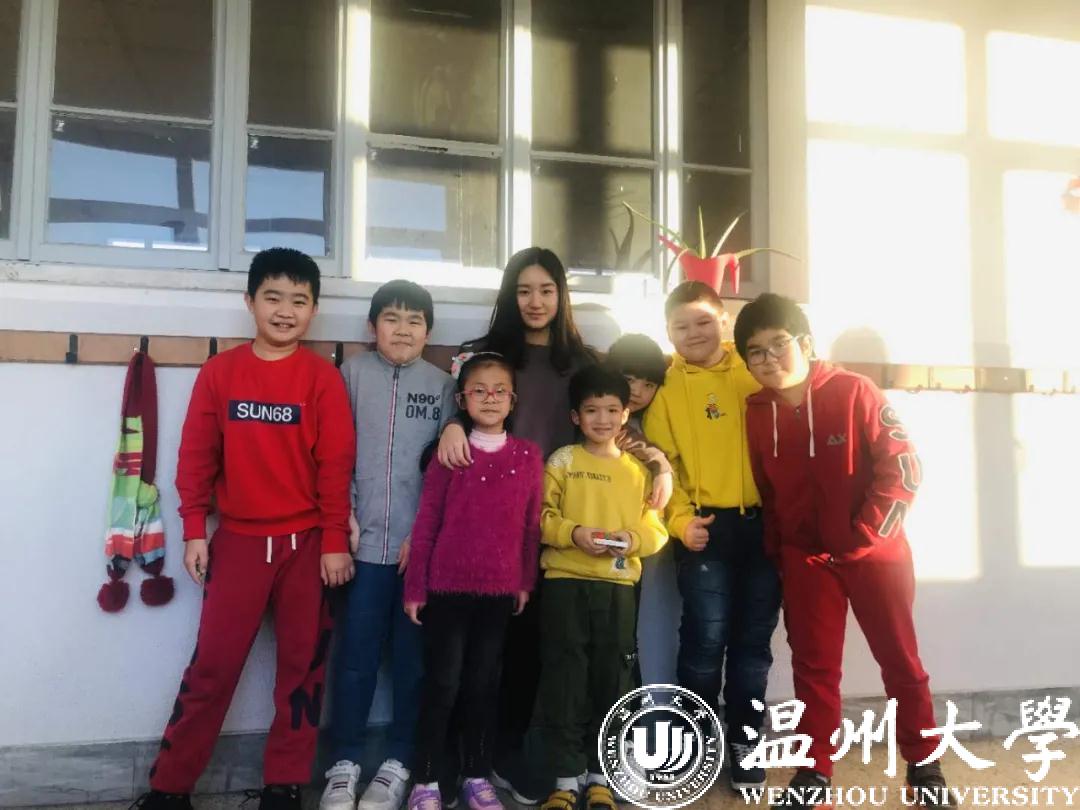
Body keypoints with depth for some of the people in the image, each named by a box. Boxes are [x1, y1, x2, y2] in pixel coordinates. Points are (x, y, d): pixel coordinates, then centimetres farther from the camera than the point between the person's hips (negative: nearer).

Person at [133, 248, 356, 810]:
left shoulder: (323, 378, -5)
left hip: (306, 543, 0)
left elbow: (336, 465, -6)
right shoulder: (219, 372, 0)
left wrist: (335, 542, -7)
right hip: (237, 541, 1)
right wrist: (194, 531, 0)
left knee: (302, 664, 9)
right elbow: (197, 455, 2)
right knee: (212, 664, 6)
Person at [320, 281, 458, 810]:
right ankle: (344, 762, 20)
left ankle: (398, 761, 21)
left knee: (413, 656, 7)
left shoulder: (441, 384, 4)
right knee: (355, 654, 6)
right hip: (366, 540, 0)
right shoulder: (354, 372, 4)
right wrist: (345, 516, -3)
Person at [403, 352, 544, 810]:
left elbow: (532, 524, 6)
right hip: (447, 588, -2)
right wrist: (415, 587, -3)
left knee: (483, 685, 13)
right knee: (442, 685, 5)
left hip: (499, 591, 2)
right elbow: (426, 523, -3)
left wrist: (526, 581, 8)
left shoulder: (529, 456, 2)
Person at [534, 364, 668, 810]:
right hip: (565, 583, -2)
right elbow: (541, 517, -4)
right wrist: (574, 534, -19)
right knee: (565, 681, 2)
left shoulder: (638, 469, 10)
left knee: (611, 681, 9)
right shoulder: (562, 461, 2)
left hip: (618, 587, 3)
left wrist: (634, 539, -13)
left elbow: (656, 528, 6)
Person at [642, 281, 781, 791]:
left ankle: (743, 741, 27)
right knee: (705, 640, 0)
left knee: (753, 640, 10)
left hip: (762, 523, 2)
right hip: (707, 527, -2)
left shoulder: (752, 370, 6)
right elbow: (661, 462, 0)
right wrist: (682, 520, -12)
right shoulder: (667, 386, 3)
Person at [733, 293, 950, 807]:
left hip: (874, 552, -3)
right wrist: (776, 548, 4)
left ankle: (923, 765, 28)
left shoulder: (854, 392, -12)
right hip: (805, 558, 3)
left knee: (900, 661, 10)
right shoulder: (756, 413, 0)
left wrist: (868, 533, -15)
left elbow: (902, 465, -13)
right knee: (813, 667, 9)